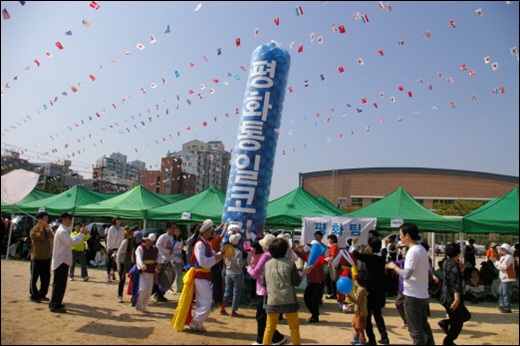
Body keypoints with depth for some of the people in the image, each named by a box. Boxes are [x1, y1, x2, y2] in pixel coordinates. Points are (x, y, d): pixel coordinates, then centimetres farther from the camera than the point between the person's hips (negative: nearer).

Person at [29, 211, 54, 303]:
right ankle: (33, 296, 13)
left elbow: (51, 236, -6)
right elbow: (41, 237, -22)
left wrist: (47, 227, -9)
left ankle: (42, 294, 21)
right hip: (37, 257, -6)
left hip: (47, 257, 6)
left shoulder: (47, 229, 12)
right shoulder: (34, 230, -6)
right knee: (34, 278, 3)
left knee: (46, 277, 9)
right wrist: (41, 228, -19)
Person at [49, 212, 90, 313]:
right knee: (60, 284, -6)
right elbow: (71, 242, -31)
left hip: (62, 260, 11)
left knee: (59, 284, 18)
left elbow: (70, 240, 17)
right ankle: (55, 306, -1)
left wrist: (81, 233, 7)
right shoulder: (62, 231, -18)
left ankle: (54, 303, 27)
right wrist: (82, 234, -25)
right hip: (61, 261, -11)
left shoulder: (64, 230, 17)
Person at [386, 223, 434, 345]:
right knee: (424, 326, 19)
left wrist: (394, 267, -11)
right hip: (423, 295, 9)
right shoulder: (422, 249, 11)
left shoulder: (413, 251, -19)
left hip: (413, 295, -9)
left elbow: (406, 274, -27)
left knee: (415, 330, 0)